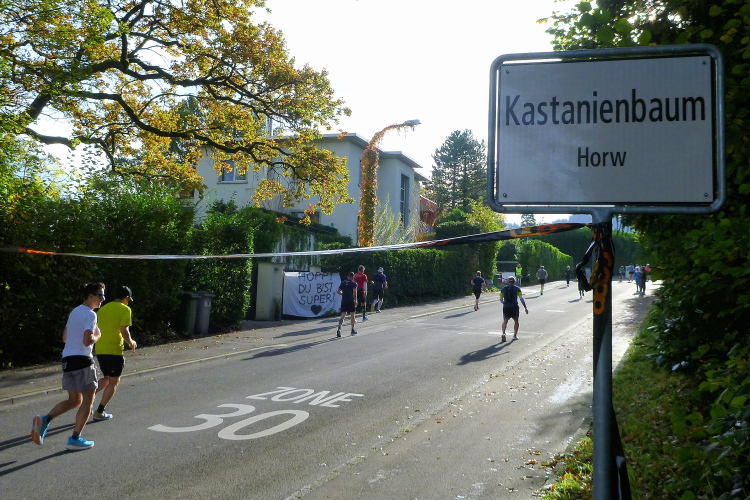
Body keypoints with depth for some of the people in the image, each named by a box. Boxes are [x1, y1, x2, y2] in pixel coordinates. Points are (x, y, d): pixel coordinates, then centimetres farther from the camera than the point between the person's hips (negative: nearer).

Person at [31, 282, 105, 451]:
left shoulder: (74, 312, 16)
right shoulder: (90, 314, -12)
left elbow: (64, 337, 22)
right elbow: (87, 341, -22)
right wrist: (97, 336, -3)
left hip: (67, 359, 9)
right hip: (82, 361, -9)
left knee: (74, 400, 18)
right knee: (88, 400, 3)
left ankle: (44, 419, -1)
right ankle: (75, 439, 5)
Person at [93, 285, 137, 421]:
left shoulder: (102, 309, 13)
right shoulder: (125, 309, -6)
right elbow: (124, 331, -14)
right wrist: (131, 343, 2)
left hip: (100, 349, 7)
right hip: (114, 350, -7)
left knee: (107, 378, 22)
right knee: (114, 381, 6)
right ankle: (100, 412, 3)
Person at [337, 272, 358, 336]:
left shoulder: (343, 283, 11)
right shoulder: (354, 283, -2)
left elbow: (338, 291, 8)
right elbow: (354, 291, -17)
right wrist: (355, 300, -15)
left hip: (343, 301, 3)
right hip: (351, 301, -3)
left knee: (342, 316, -1)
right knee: (352, 316, 12)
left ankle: (339, 328, -23)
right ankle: (353, 330, 20)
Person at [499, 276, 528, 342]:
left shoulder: (503, 289, 7)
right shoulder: (517, 288, 1)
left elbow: (501, 299, 10)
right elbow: (521, 298, -5)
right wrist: (525, 307, -1)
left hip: (506, 307, 1)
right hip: (514, 307, -1)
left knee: (505, 321, 4)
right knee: (516, 321, 18)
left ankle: (503, 333, -21)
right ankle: (515, 335, 23)